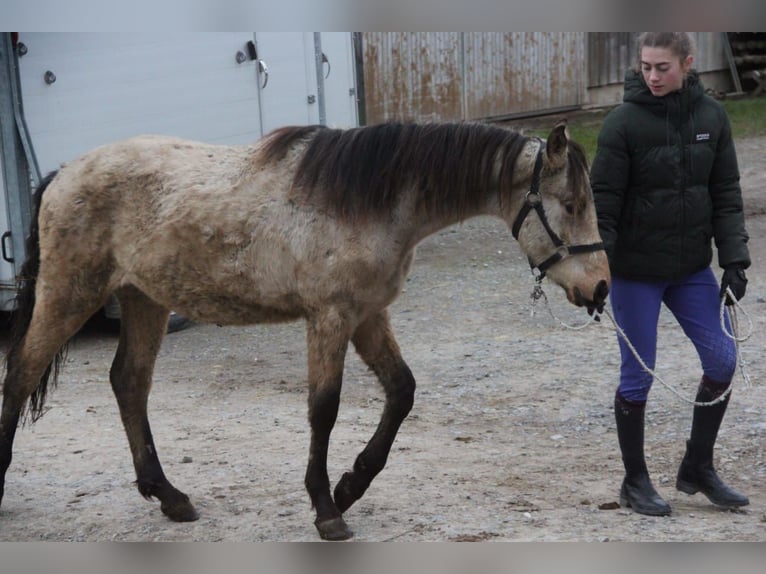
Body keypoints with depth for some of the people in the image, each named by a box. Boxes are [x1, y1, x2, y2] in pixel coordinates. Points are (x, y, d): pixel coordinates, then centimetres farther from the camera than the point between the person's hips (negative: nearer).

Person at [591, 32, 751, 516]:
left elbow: (726, 194, 4)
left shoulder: (711, 116, 0)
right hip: (636, 271, -4)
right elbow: (603, 200, -11)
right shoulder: (624, 122, -12)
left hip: (692, 267, 4)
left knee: (722, 358, 2)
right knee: (637, 375, 2)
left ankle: (698, 467, 20)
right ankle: (635, 481, 18)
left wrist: (735, 260, -1)